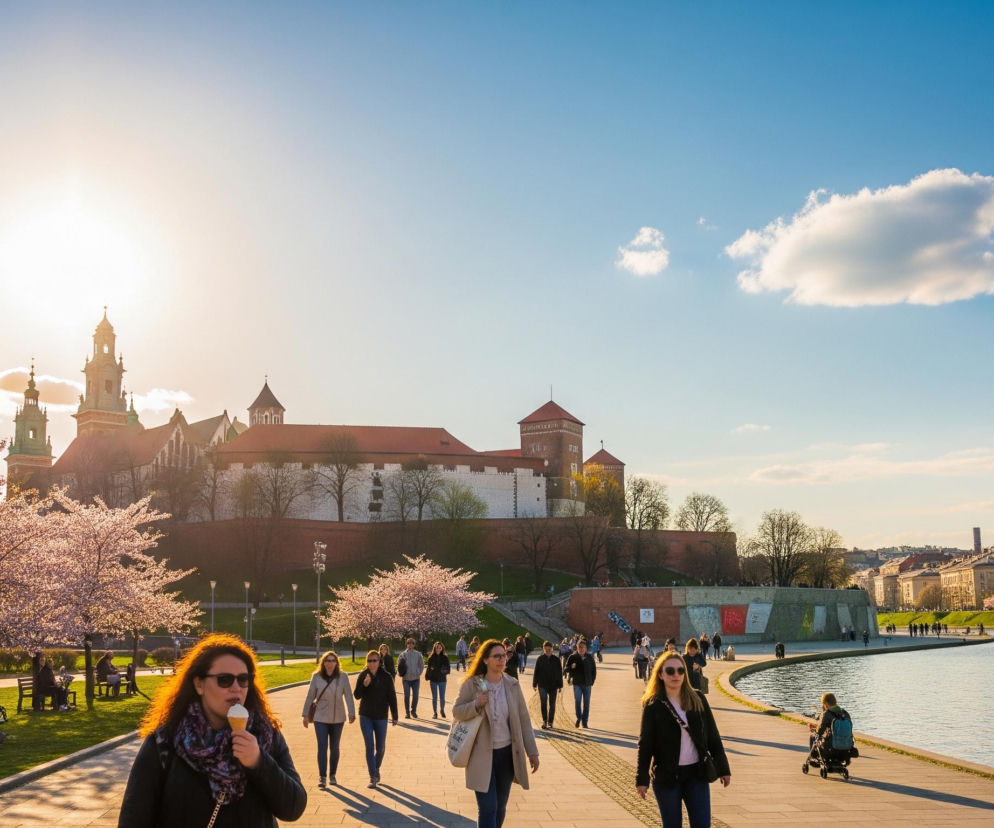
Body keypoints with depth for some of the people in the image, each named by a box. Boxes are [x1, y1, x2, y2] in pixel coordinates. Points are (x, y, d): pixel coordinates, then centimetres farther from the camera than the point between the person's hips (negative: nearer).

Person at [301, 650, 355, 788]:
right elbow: (310, 696, 1)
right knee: (322, 747, -7)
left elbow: (348, 695, -9)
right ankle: (322, 777, -1)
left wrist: (351, 713, -18)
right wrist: (305, 714, 2)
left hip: (338, 718, 1)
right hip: (321, 718, -1)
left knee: (334, 748, 13)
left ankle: (333, 775, 27)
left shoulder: (343, 677, -6)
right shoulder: (316, 677, -4)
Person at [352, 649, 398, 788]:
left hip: (381, 717, 0)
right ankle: (373, 777, -3)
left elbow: (392, 697, -2)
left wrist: (394, 716, -2)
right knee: (370, 746, -5)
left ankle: (376, 769, 35)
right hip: (365, 716, 0)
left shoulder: (385, 677, -7)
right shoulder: (362, 676, -2)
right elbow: (356, 695, -3)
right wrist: (364, 685, -21)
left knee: (381, 748, 9)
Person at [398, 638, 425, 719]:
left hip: (416, 678, 1)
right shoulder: (403, 654, 2)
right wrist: (401, 674, -6)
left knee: (415, 696, 0)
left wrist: (418, 673, -4)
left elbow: (422, 665, 8)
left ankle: (413, 710, 17)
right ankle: (407, 712, 8)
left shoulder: (418, 654, 4)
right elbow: (399, 665, 6)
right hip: (406, 678, -1)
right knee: (407, 696, -1)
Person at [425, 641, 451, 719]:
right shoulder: (431, 658, -1)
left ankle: (442, 710, 26)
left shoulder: (445, 658, -2)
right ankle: (434, 712, 16)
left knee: (442, 697, 4)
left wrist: (445, 671, -17)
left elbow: (448, 667, 2)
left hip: (442, 680, 0)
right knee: (434, 697, 5)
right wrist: (427, 677, -10)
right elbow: (428, 668, 4)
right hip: (433, 680, 0)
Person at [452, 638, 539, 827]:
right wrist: (476, 705, -23)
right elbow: (456, 712, -3)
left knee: (500, 807, 15)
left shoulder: (512, 685, -1)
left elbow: (524, 720, 3)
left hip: (507, 753, 3)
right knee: (487, 808, -8)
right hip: (482, 755, -3)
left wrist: (532, 752, 1)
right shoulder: (471, 684, -8)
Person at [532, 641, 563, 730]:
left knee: (552, 705, 5)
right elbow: (535, 672, 3)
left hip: (553, 685, 1)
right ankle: (544, 721, -6)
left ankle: (550, 722, 14)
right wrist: (534, 684, 1)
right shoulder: (540, 659, 0)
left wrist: (560, 685, 5)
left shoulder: (556, 659, 2)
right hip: (542, 685, -1)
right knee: (543, 703, -9)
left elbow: (560, 673, 6)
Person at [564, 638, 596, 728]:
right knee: (577, 700, -17)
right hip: (577, 683, -2)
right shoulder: (573, 657, 0)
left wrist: (592, 681, 6)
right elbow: (565, 670, 0)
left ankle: (584, 722, 12)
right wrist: (571, 667, -21)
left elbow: (594, 670, 15)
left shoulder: (590, 658, 6)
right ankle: (579, 718, 0)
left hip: (587, 684, 2)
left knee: (586, 703, 4)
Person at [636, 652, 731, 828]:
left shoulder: (698, 699, 3)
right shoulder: (653, 705, -5)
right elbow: (645, 744, -4)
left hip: (696, 774, 2)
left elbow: (713, 736, 7)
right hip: (666, 776, -2)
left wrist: (723, 768, 6)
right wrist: (642, 779, -7)